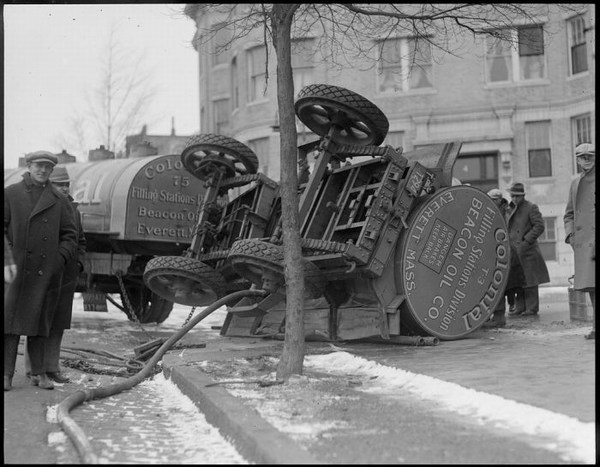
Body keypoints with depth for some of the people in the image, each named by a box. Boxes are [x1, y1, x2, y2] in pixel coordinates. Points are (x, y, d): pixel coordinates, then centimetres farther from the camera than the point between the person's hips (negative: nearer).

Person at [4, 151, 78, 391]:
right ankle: (7, 374, -2)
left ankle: (38, 373, 15)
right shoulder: (10, 194, 4)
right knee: (11, 320, -5)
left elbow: (70, 235, 10)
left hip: (46, 272, 2)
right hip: (17, 270, -2)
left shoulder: (59, 201, 9)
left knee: (39, 322, 8)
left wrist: (61, 259, -5)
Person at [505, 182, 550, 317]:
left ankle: (532, 308, 0)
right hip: (513, 250, 7)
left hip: (527, 250, -7)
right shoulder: (509, 209, 16)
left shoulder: (531, 207, -4)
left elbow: (539, 226, -10)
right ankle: (520, 308, 13)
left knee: (529, 280, -5)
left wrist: (527, 240, -15)